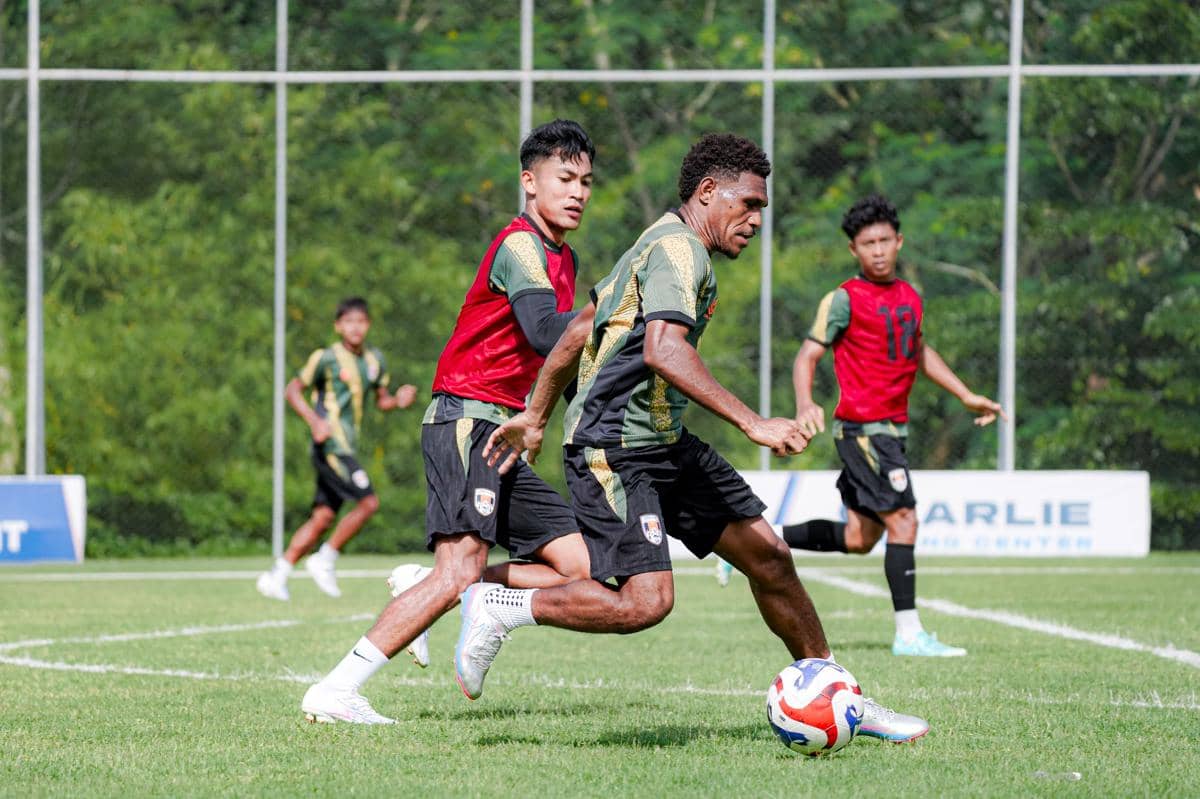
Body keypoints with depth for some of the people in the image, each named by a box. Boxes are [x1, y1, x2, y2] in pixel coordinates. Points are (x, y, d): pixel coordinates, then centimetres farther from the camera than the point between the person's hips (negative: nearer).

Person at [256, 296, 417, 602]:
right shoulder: (326, 358, -7)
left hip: (346, 448, 7)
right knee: (368, 502, -16)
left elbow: (381, 399, 23)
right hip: (330, 446, -7)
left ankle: (276, 575, 7)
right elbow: (293, 390, -4)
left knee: (323, 517, 4)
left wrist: (399, 400, -1)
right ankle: (324, 560, -5)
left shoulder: (374, 360, 13)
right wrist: (315, 421, -19)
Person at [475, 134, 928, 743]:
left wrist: (535, 417, 31)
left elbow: (577, 332, 25)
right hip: (613, 448, -11)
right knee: (644, 601, -21)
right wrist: (753, 424, -35)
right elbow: (663, 349, -30)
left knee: (767, 552, 5)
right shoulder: (678, 248, -14)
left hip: (664, 443, 11)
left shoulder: (660, 246, 19)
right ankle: (498, 608, -5)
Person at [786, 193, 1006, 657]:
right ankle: (908, 633, -12)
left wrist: (967, 397, 28)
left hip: (893, 428, 8)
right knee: (903, 521, -15)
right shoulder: (844, 300, -8)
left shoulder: (910, 297, 14)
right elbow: (807, 356, -11)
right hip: (863, 427, -8)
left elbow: (919, 353, 30)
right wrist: (805, 404, -29)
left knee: (859, 538, 11)